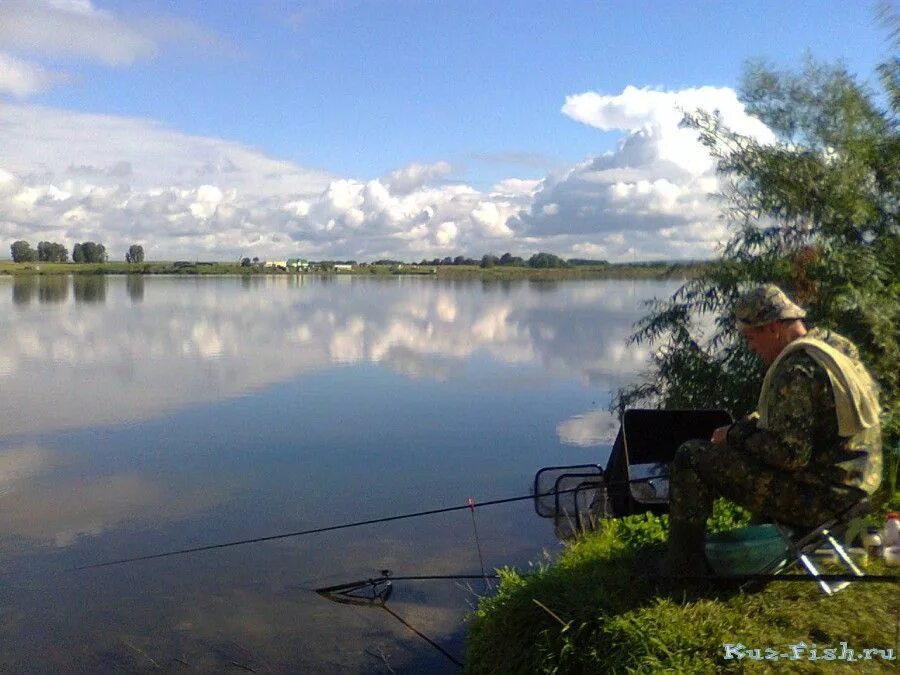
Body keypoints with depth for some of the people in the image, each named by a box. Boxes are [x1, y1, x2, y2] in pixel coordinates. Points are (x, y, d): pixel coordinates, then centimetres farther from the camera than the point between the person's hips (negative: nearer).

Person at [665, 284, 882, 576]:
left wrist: (735, 435, -11)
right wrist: (758, 422, 11)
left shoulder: (797, 368, -22)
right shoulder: (834, 347, 9)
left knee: (690, 457, -9)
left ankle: (684, 569, 0)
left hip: (821, 497, -10)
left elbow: (788, 452, -26)